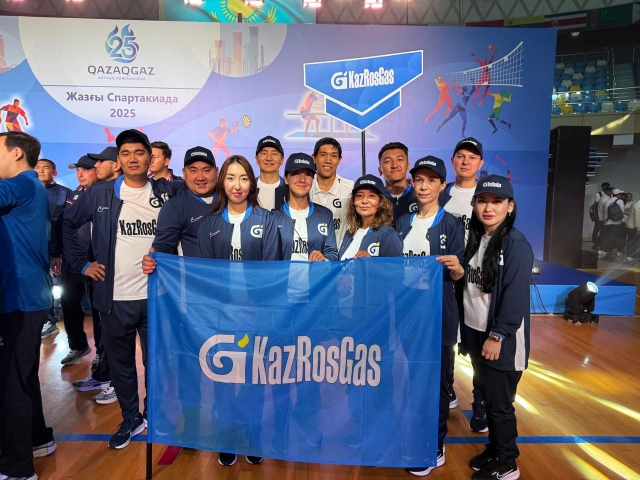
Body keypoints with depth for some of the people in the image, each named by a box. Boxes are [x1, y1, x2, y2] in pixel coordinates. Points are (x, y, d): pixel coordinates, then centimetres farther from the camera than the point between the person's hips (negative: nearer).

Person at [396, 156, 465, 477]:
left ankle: (435, 447, 23)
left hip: (439, 314, -4)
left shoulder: (452, 225, -5)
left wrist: (456, 267, -30)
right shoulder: (402, 223, 8)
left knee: (436, 380, 5)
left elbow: (456, 275, -10)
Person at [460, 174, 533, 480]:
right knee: (486, 396, 17)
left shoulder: (517, 245, -15)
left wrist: (498, 335, -18)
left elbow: (516, 296, -19)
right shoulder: (475, 239, 7)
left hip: (501, 340, -6)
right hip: (475, 334, 7)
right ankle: (494, 449, 36)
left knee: (499, 402, 5)